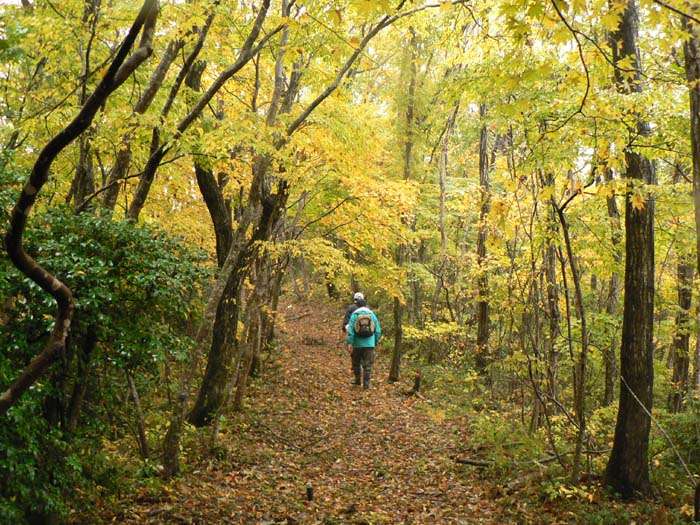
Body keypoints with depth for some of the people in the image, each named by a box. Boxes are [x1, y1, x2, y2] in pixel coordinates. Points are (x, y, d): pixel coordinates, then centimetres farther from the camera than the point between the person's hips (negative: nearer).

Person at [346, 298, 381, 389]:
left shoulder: (354, 315, -3)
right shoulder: (372, 314, 3)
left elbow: (351, 329, -10)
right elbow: (378, 330, 4)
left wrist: (350, 342, -11)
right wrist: (376, 341, 15)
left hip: (357, 344, 0)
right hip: (369, 344, 1)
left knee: (356, 363, 19)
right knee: (368, 365, 3)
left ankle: (357, 380, 27)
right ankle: (366, 383, -1)